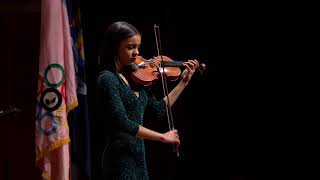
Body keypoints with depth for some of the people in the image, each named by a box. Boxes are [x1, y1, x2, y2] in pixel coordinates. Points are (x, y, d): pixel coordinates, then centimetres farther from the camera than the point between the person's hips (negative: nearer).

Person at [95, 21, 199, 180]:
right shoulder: (107, 79, -14)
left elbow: (158, 109, 17)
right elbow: (123, 123, -22)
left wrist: (183, 82, 15)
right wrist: (163, 137, -17)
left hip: (138, 154, 8)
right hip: (119, 157, -8)